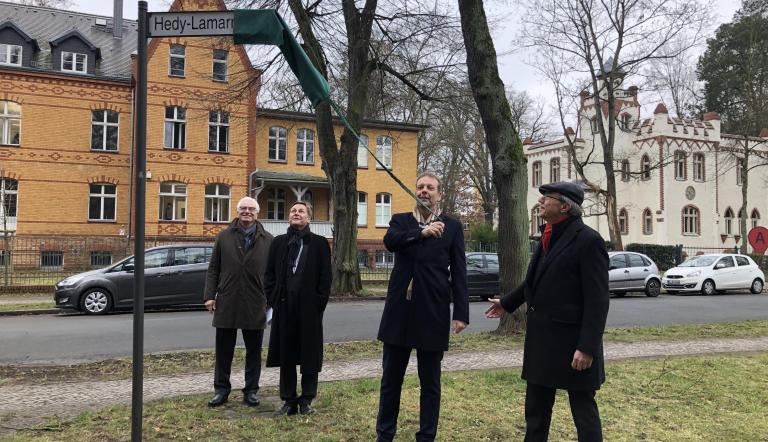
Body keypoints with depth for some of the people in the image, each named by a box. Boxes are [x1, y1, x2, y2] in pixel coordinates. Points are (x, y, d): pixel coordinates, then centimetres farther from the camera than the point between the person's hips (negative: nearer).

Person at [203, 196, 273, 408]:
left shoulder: (268, 240, 3)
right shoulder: (224, 237, 6)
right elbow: (213, 269, 6)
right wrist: (210, 295, -2)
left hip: (255, 305, 0)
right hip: (226, 303, 1)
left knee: (254, 351, 9)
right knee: (223, 350, 8)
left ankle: (251, 391, 20)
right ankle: (221, 389, 20)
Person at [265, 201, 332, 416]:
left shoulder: (319, 243, 2)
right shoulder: (279, 242, 10)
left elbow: (325, 277, 0)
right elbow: (269, 274, 11)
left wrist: (319, 304, -7)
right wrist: (273, 300, 2)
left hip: (309, 308, -2)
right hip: (284, 307, 3)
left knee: (310, 355, 4)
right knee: (286, 355, 7)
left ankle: (306, 400, 15)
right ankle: (289, 400, 17)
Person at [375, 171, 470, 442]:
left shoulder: (452, 227, 4)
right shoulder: (400, 220, 9)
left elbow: (459, 273, 0)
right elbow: (389, 241, -14)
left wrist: (461, 312, -6)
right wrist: (422, 232, -27)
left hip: (433, 313, -2)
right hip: (399, 311, 2)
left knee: (430, 383, 7)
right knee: (391, 379, 12)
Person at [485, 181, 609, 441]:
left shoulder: (588, 241, -16)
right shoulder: (549, 236, 9)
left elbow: (597, 301, -19)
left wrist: (587, 347, -23)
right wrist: (507, 303, 31)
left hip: (572, 341, -8)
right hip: (541, 338, 8)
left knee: (583, 409, 6)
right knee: (535, 408, 16)